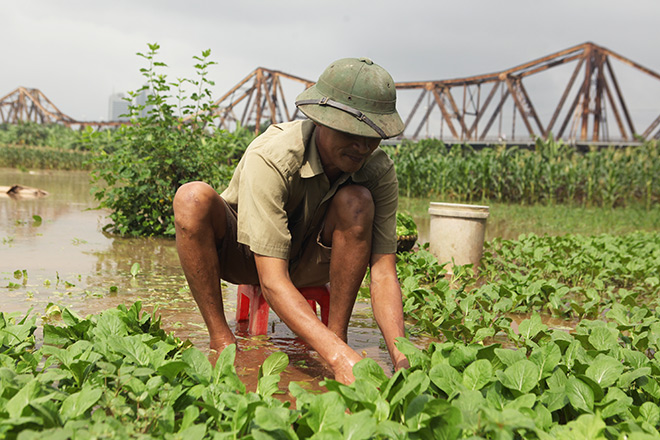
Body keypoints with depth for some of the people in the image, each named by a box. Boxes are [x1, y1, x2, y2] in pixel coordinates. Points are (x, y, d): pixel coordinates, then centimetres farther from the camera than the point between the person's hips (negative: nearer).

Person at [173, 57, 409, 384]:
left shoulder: (378, 170, -22)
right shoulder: (269, 158, -35)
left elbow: (383, 273, -24)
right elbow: (271, 281, -40)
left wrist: (401, 356, -41)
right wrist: (339, 357, -52)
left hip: (309, 263, 2)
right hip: (242, 255, -2)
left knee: (356, 201, -29)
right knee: (193, 198, -34)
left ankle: (338, 331, -18)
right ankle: (221, 341, -22)